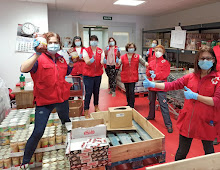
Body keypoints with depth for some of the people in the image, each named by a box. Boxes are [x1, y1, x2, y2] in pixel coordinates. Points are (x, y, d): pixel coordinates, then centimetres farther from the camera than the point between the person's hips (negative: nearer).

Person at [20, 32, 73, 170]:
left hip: (62, 98, 6)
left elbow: (68, 72, 22)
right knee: (38, 132, -7)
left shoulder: (61, 58, 5)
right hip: (44, 101, -6)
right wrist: (37, 55, -45)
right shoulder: (39, 59, -14)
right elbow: (24, 69, -34)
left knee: (66, 122, 29)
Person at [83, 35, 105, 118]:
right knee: (88, 92, -5)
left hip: (98, 74, 3)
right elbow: (87, 62, -19)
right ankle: (86, 111, 5)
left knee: (96, 91, 14)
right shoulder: (86, 50, -5)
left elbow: (102, 62, -10)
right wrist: (91, 60, -41)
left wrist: (104, 61, -35)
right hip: (88, 75, -3)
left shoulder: (101, 51, 3)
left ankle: (96, 107, 34)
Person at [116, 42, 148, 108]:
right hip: (125, 77, 2)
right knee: (127, 91, 14)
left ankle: (132, 106, 4)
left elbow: (144, 63, 0)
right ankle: (128, 104, 31)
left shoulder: (138, 56, 1)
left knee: (131, 91, -8)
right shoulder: (123, 57, 2)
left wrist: (146, 64, -21)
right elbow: (118, 65, -4)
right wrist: (117, 63, -27)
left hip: (133, 77, -2)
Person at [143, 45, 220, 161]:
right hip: (188, 120, 2)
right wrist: (153, 84, -13)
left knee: (209, 151, 21)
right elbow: (172, 85, -3)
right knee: (181, 153, 14)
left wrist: (194, 96, -20)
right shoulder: (190, 77, 3)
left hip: (206, 122, -2)